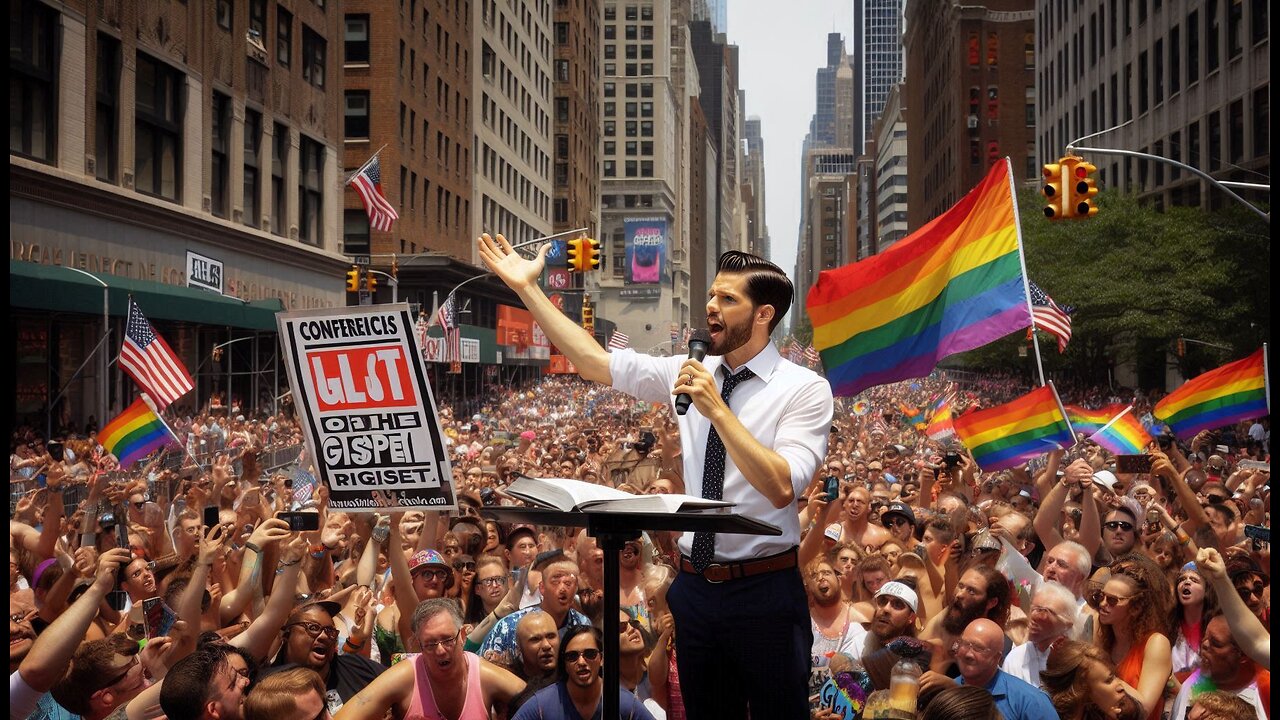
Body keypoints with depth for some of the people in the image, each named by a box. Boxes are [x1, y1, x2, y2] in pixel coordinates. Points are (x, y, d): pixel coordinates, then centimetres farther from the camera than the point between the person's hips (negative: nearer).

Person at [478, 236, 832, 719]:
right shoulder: (692, 372, 5)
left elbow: (782, 489, -22)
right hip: (696, 585, 5)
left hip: (765, 590, -5)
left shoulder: (805, 389, -10)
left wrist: (717, 410, -24)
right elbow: (593, 361, 5)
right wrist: (526, 287, 2)